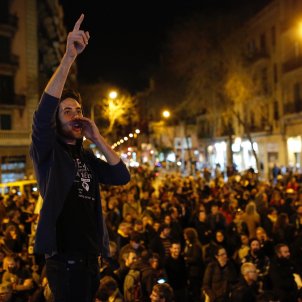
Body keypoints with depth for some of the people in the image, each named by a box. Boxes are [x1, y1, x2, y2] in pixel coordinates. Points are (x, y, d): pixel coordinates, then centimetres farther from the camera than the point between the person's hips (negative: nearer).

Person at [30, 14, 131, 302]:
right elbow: (43, 112, -24)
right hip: (64, 259, -7)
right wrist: (69, 57, -33)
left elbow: (122, 177, 5)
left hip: (90, 257, 7)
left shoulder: (86, 157, 12)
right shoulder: (47, 151, -5)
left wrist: (97, 139, -2)